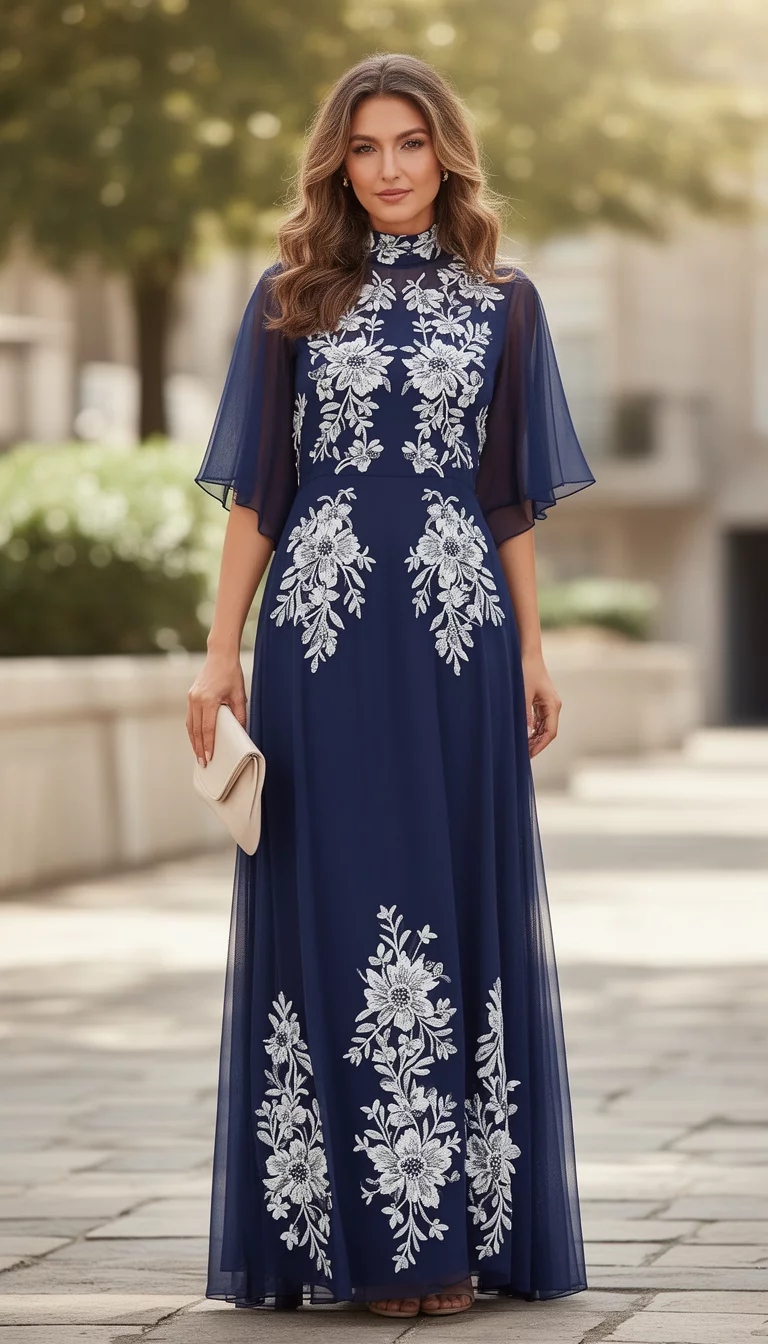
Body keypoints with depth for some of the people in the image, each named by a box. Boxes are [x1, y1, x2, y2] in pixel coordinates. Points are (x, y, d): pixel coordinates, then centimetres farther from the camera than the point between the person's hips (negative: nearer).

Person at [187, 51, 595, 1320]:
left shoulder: (502, 305, 8)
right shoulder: (290, 302, 6)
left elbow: (511, 501, 10)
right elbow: (255, 495, 5)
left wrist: (532, 650, 6)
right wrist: (222, 650, -1)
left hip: (456, 645, 1)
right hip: (321, 642, 0)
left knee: (460, 907, 2)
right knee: (329, 908, 0)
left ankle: (453, 1228, 8)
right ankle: (353, 1234, 6)